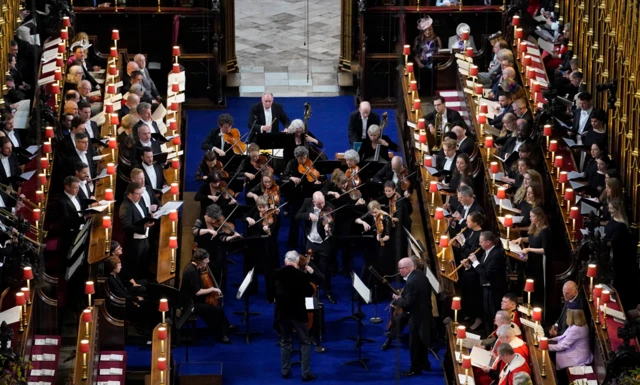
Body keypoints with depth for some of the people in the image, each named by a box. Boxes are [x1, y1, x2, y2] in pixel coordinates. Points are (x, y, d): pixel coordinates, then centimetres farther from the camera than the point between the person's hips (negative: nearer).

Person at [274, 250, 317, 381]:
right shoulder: (301, 275, -16)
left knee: (285, 342, 17)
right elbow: (310, 292, -5)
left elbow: (272, 291, 8)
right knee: (305, 342, 6)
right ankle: (306, 373, 2)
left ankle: (285, 371, 18)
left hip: (282, 312, 4)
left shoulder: (277, 274, -5)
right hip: (297, 312, -4)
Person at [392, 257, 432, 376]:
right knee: (421, 340, 22)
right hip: (425, 313, 10)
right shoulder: (421, 276, 3)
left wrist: (397, 299, -8)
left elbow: (407, 303, -27)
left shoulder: (411, 282, -27)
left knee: (414, 343, 2)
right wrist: (402, 296, 11)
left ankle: (415, 369, 10)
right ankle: (424, 363, 33)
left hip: (417, 316, -10)